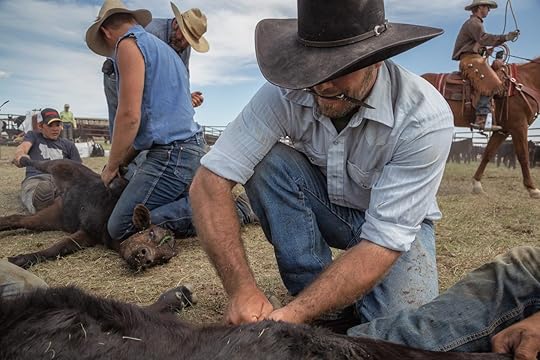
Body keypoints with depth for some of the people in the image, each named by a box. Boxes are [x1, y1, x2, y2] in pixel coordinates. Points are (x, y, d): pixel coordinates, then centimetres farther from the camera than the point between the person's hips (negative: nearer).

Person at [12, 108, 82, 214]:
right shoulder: (33, 136, 30)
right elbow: (22, 148, 7)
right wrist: (21, 155, -21)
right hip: (35, 179, -1)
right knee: (43, 188, -43)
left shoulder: (68, 144, 31)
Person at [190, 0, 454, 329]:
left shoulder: (425, 117, -30)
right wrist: (243, 290, -38)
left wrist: (294, 314, -42)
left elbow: (386, 239, -33)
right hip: (324, 207, 2)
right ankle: (320, 308, -14)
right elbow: (210, 181, -27)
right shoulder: (286, 92, -24)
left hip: (397, 222, -1)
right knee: (267, 161, -27)